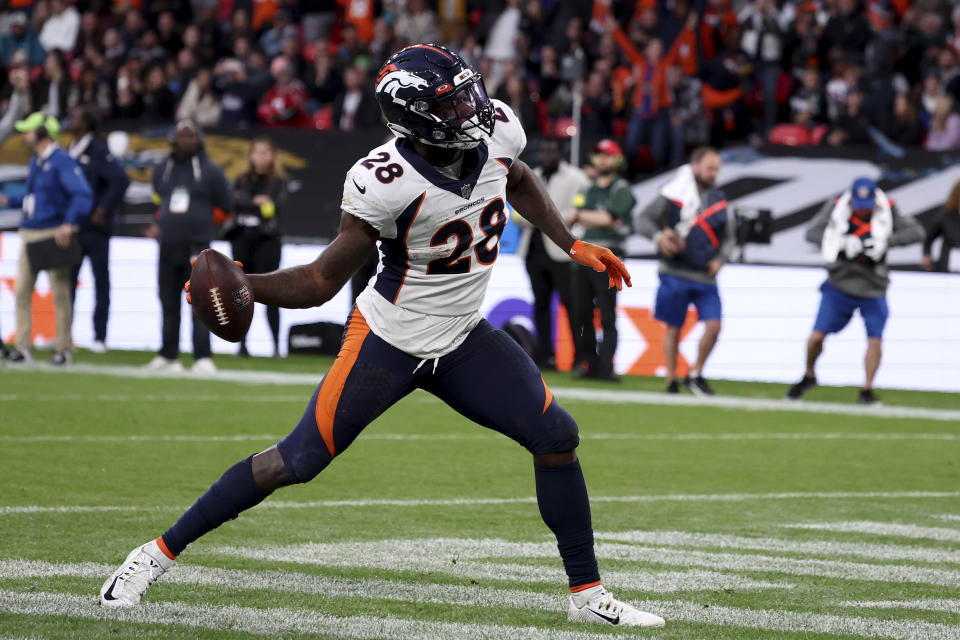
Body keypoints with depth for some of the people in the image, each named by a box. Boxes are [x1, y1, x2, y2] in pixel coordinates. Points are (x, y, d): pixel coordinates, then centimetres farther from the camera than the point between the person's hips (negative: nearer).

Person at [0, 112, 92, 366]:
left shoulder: (62, 162, -11)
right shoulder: (35, 162, 16)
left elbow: (83, 195, -20)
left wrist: (69, 225, -26)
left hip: (54, 235, -8)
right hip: (29, 235, 8)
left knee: (60, 293, -2)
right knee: (22, 291, 2)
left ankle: (62, 348, 4)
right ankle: (22, 348, 5)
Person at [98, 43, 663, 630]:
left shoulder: (495, 130, -11)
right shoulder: (388, 181, -28)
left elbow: (519, 182, 17)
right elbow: (322, 282, -20)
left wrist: (573, 245, 13)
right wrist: (243, 286, -35)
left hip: (462, 340, 6)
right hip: (388, 340, -5)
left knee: (556, 437, -4)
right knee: (297, 461, -5)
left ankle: (588, 596, 10)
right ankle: (158, 554, 9)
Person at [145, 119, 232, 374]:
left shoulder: (209, 171, 0)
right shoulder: (162, 170, 12)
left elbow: (226, 207, 6)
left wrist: (202, 222, 5)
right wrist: (159, 225, 12)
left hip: (197, 246, -4)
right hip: (168, 247, 5)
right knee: (169, 302, 8)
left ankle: (202, 358, -14)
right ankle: (169, 355, 17)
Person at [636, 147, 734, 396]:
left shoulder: (720, 201, 8)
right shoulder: (672, 195, -4)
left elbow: (729, 237, 17)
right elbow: (643, 220, -1)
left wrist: (720, 258, -1)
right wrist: (658, 235, -21)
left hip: (705, 278, 3)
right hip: (675, 274, -3)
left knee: (713, 326, -8)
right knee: (674, 328, 5)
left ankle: (695, 375, 11)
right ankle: (671, 381, 17)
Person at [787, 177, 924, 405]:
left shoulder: (888, 212, -11)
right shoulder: (836, 208, -12)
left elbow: (916, 232, -18)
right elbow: (812, 233, -20)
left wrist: (885, 242, -29)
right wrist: (844, 242, -32)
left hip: (873, 289, 0)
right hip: (839, 285, 0)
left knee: (875, 340, -7)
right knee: (818, 335, -3)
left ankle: (867, 390, 9)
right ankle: (809, 376, 24)